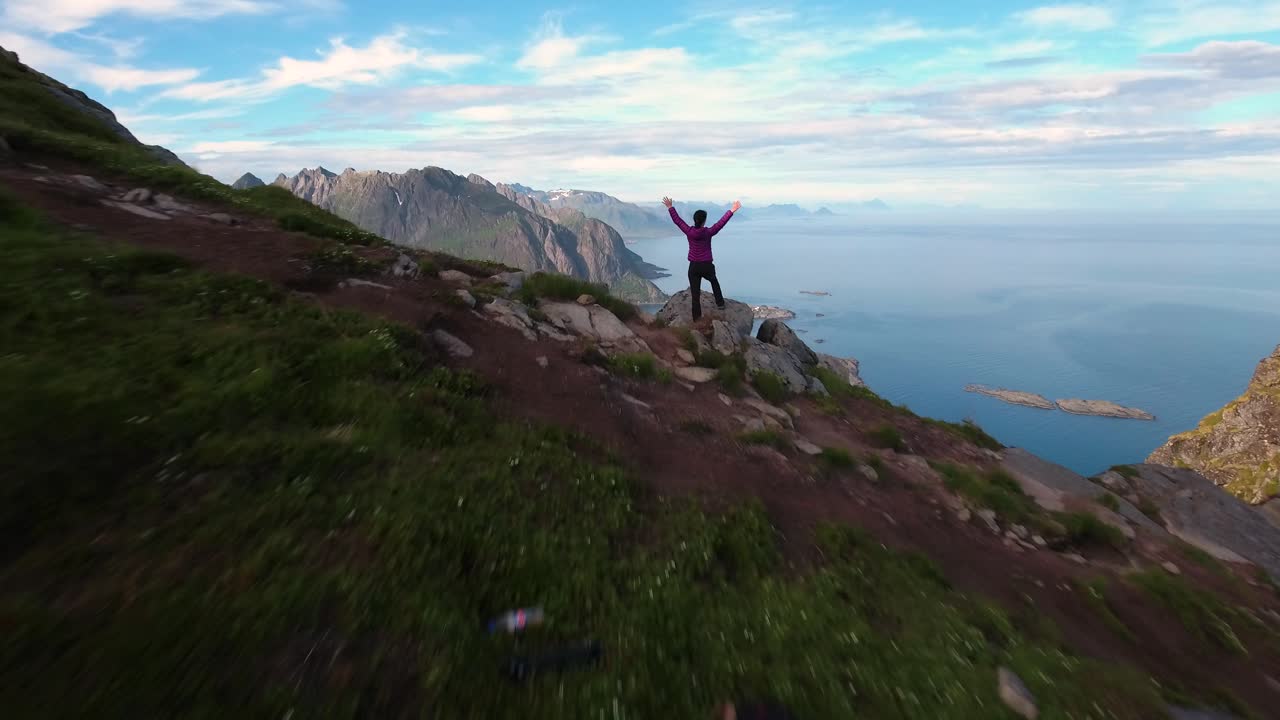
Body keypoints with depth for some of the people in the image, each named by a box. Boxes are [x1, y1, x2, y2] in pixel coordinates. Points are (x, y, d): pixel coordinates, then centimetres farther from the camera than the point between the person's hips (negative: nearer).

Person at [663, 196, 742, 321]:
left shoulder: (689, 232, -7)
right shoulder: (708, 232, -12)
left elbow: (677, 220, 2)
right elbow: (721, 222, -9)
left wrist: (670, 207, 13)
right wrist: (732, 210, -4)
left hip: (693, 267, 1)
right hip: (707, 266, -1)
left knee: (695, 295, 4)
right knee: (714, 281, 33)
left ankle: (697, 319, 6)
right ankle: (720, 304, 35)